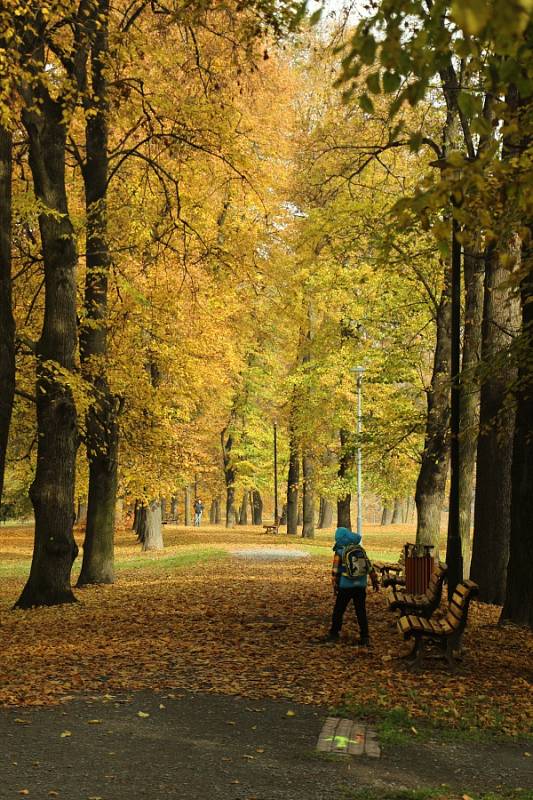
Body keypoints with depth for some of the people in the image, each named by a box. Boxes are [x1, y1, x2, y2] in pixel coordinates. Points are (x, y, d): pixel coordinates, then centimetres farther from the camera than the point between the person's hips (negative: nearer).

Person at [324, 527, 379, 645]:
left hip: (345, 586, -3)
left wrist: (335, 585, -1)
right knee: (361, 612, 7)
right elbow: (370, 566, 9)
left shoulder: (339, 552, -5)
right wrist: (375, 581, 17)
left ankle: (334, 634, 15)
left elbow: (335, 570, -8)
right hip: (360, 586, 3)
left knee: (338, 610, 10)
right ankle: (365, 638, 5)